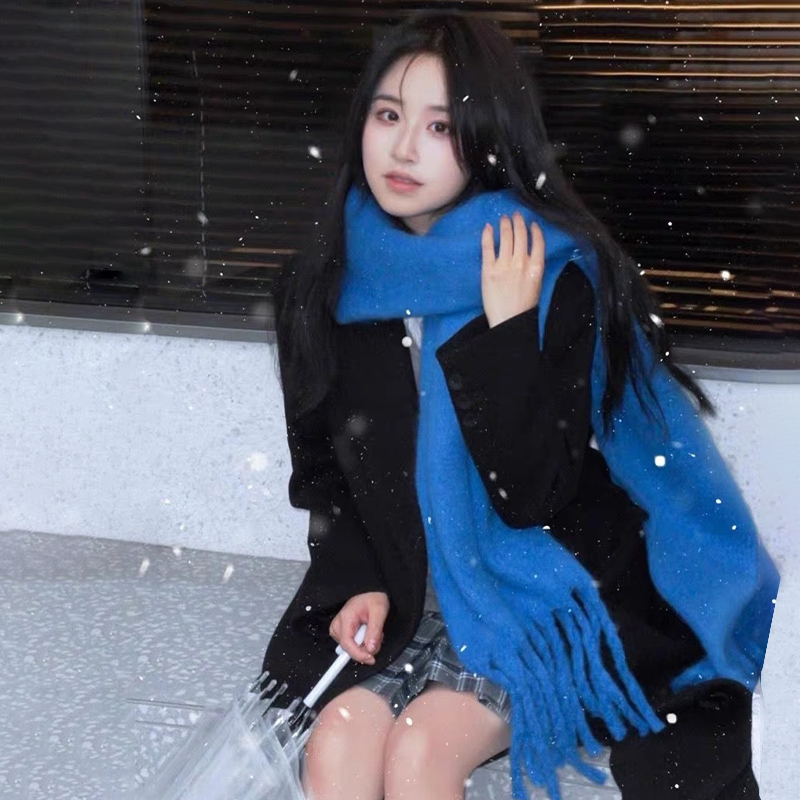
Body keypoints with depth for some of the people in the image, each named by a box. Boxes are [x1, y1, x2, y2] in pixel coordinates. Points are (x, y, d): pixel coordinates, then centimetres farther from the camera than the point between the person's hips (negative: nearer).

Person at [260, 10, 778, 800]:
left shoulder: (560, 278, -12)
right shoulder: (325, 286, 1)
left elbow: (529, 495, -17)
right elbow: (322, 471, 11)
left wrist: (506, 330, -24)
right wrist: (362, 584, -6)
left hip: (541, 595, -4)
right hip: (400, 589, 4)